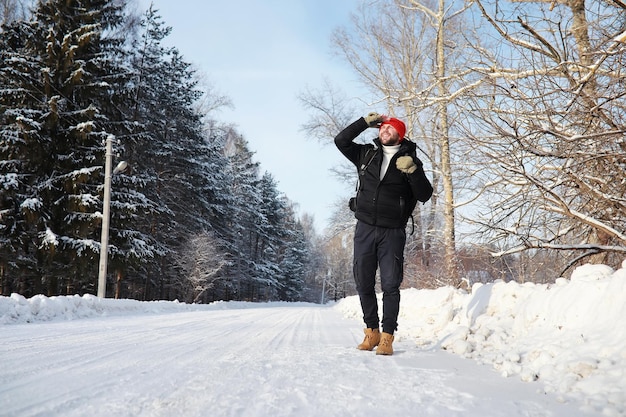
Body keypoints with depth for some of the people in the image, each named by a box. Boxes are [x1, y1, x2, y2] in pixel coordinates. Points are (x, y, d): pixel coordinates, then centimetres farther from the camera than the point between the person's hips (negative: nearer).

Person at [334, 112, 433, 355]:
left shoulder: (410, 161, 2)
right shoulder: (367, 154, 11)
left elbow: (425, 196, -3)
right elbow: (341, 140, 9)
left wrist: (413, 171, -18)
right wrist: (366, 122, 3)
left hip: (392, 232, -3)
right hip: (365, 228, 3)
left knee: (390, 284, -4)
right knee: (364, 283, 7)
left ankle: (387, 337, 1)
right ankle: (371, 331, 19)